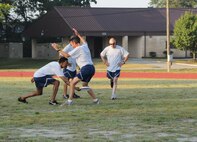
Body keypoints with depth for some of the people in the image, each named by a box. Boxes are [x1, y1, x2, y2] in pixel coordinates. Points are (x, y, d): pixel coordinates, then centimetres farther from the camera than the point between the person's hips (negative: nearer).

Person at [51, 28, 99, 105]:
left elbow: (67, 55, -10)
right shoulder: (85, 46, 17)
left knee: (73, 83, -5)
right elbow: (84, 41, 44)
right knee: (85, 84, 25)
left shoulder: (78, 49, -6)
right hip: (91, 68, 9)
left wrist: (57, 49, -4)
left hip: (86, 68, -9)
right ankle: (95, 100, 23)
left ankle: (70, 100, -11)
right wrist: (78, 35, 51)